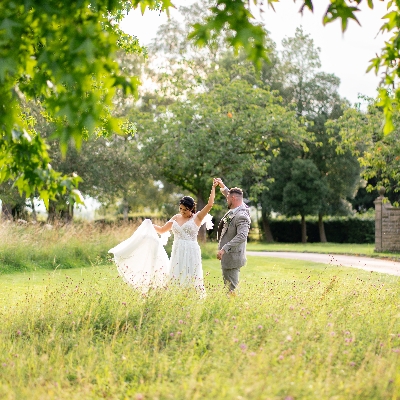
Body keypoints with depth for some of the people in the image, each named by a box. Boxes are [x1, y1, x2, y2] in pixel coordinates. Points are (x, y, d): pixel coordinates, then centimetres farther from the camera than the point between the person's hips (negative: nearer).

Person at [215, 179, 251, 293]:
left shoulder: (241, 216, -22)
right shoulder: (234, 211, 7)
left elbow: (242, 236, -34)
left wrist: (224, 249, -36)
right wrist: (223, 187, 27)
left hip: (232, 257, -10)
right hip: (227, 256, 10)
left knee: (232, 288, -6)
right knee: (227, 285, 17)